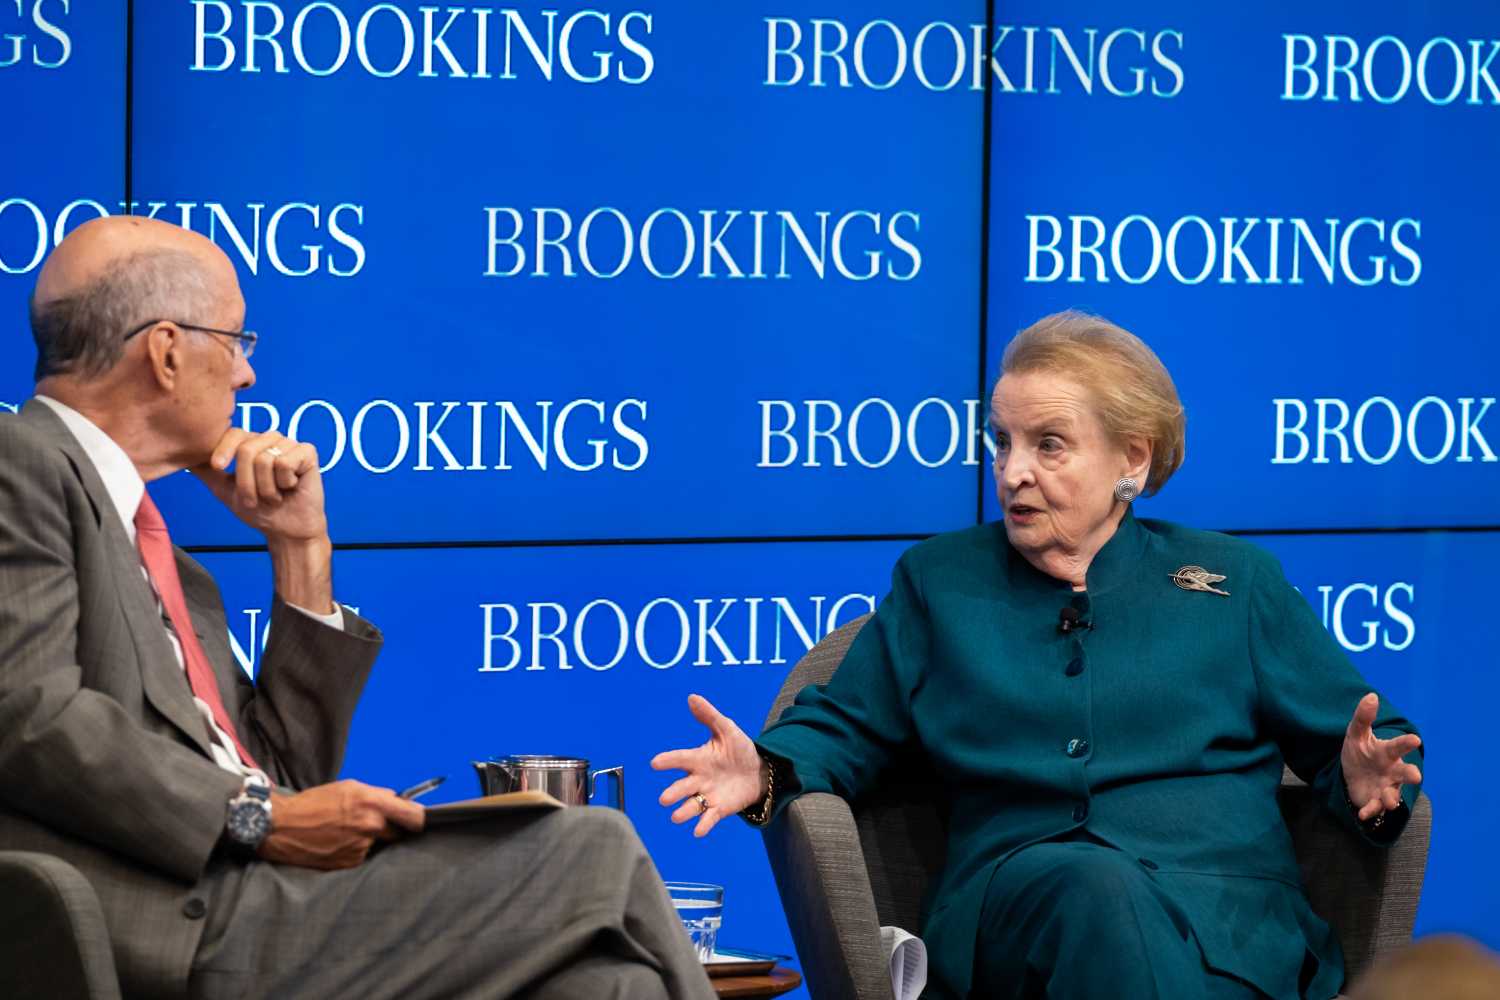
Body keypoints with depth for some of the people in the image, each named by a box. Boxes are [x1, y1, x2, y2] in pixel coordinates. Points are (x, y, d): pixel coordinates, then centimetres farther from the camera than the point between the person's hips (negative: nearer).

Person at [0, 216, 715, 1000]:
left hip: (243, 888, 9)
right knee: (592, 857, -12)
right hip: (174, 922, -9)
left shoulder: (149, 543, 25)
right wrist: (258, 818, -16)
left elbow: (281, 778, 22)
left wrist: (301, 548, 16)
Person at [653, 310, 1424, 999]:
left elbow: (1351, 743, 18)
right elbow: (843, 727, 22)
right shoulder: (939, 579, 23)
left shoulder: (1237, 581, 19)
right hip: (1014, 902, 1)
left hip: (1228, 899, 0)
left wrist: (1366, 782, -6)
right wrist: (766, 773, -1)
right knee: (1096, 885, -39)